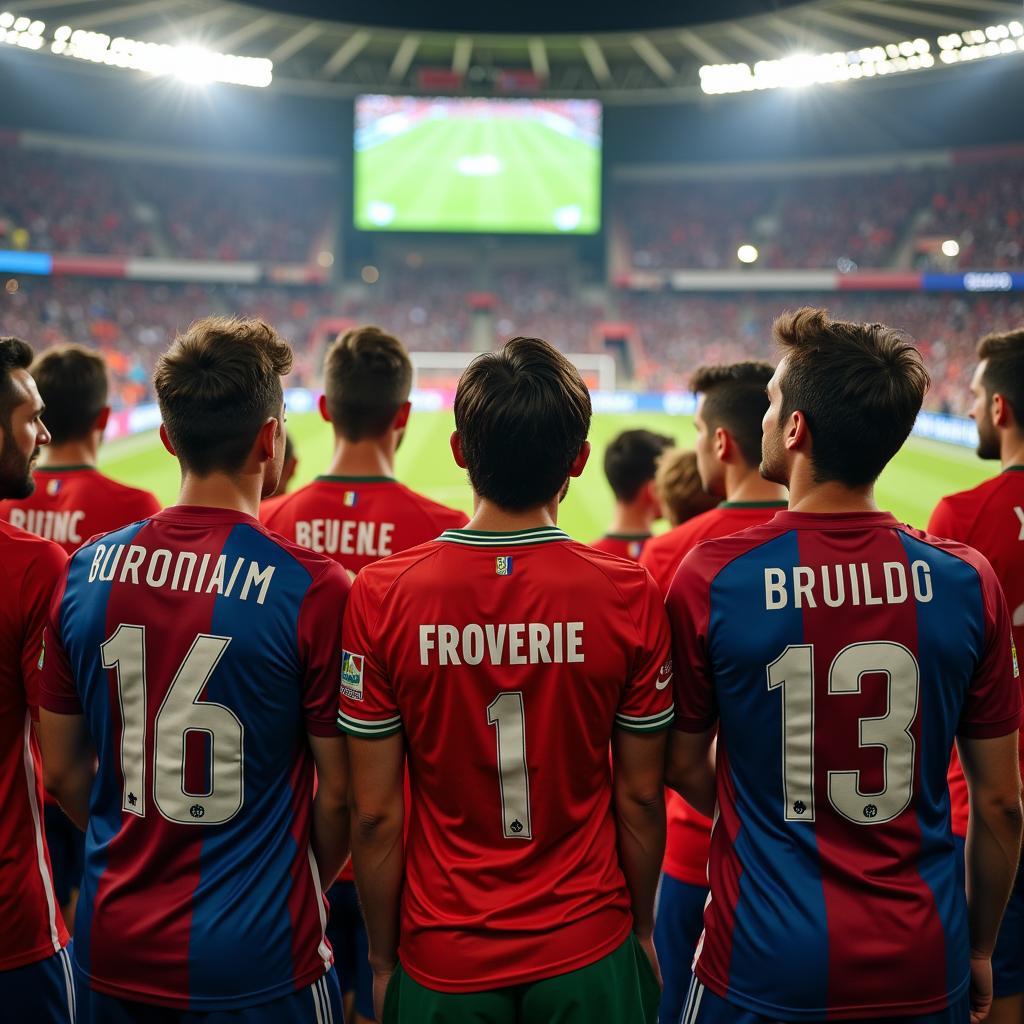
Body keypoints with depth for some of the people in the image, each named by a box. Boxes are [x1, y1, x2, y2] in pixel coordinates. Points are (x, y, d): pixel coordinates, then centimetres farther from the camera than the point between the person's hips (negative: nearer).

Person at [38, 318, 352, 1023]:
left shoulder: (86, 572, -4)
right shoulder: (314, 588, -17)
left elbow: (63, 771, 5)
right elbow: (339, 793, -10)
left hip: (112, 950, 4)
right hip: (255, 965, -4)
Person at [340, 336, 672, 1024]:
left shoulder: (381, 596, -13)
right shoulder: (629, 596, -13)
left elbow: (375, 813, -9)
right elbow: (639, 797, -5)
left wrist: (382, 960, 5)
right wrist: (642, 930, 11)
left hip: (441, 962, 0)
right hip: (589, 954, 0)